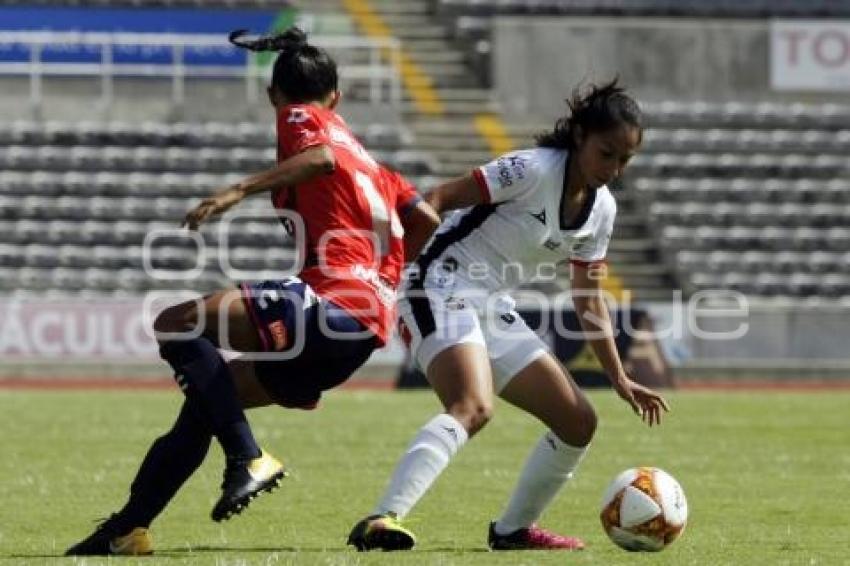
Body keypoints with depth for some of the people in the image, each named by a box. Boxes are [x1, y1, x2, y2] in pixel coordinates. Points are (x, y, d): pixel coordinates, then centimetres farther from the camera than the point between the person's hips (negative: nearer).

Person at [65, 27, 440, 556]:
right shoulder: (364, 154, 30)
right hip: (368, 326, 9)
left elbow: (320, 156, -16)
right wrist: (392, 284, 33)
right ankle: (129, 527, 14)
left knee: (177, 324, -16)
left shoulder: (299, 116, 8)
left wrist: (240, 190, -24)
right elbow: (426, 219, 24)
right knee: (209, 395, 16)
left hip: (332, 297, -9)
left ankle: (248, 458, -24)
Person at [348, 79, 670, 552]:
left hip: (495, 311, 9)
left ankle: (513, 529, 23)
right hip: (445, 287, -9)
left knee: (579, 422, 7)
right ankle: (382, 521, -44)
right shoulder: (534, 170, -16)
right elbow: (438, 200, -18)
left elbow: (588, 301, 17)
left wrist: (620, 379, 14)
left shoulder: (602, 209, 8)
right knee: (474, 408, -33)